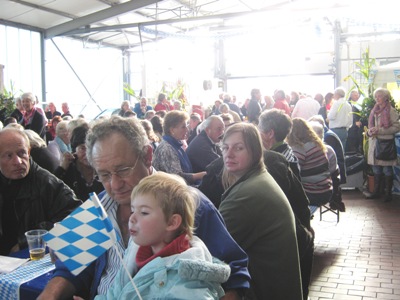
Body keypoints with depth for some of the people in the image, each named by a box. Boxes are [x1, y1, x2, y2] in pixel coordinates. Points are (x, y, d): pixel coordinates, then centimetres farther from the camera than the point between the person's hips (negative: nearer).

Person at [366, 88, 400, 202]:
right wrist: (370, 131, -2)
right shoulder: (375, 110, 14)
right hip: (374, 142, 6)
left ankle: (388, 193, 10)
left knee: (387, 170, 1)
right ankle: (376, 191, 22)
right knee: (376, 169, 12)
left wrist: (379, 130, -18)